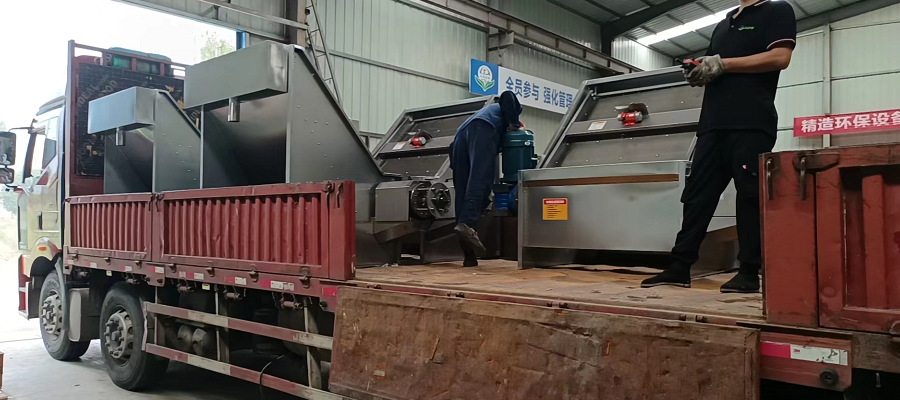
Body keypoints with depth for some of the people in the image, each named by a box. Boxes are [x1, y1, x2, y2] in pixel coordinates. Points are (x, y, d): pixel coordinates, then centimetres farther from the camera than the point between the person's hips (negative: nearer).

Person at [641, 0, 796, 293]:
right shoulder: (723, 25, 28)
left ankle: (749, 272, 0)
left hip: (752, 122, -6)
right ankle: (680, 267, 2)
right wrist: (698, 72, 5)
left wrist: (723, 64, -9)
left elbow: (780, 57, -7)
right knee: (697, 195, 1)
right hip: (714, 122, 6)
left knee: (750, 196, -5)